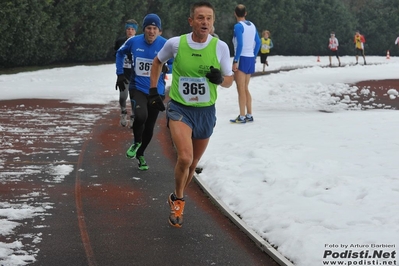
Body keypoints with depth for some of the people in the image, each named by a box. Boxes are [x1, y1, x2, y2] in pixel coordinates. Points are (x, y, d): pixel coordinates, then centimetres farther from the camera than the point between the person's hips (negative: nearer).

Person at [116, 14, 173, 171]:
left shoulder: (165, 45, -11)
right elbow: (120, 53, 14)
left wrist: (166, 67, -25)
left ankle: (140, 154, 37)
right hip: (137, 88, -1)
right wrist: (120, 73, 9)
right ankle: (136, 142, 4)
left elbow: (174, 65, -3)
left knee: (149, 127, 10)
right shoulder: (134, 42, -6)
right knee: (141, 116, -28)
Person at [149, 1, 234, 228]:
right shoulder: (175, 43, -10)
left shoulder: (220, 47, -9)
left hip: (206, 111, 2)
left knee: (193, 163, 16)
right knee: (185, 158, -23)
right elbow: (158, 61, 11)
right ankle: (178, 200, 4)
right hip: (179, 108, -2)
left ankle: (178, 198, 43)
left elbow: (229, 81, 2)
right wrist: (154, 90, 6)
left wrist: (220, 79, -20)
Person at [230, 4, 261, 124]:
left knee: (241, 89, -4)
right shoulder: (252, 25, 11)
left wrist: (235, 61, -17)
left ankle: (242, 117, -4)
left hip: (242, 59, -7)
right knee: (245, 89, 15)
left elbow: (240, 44, -18)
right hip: (251, 59, 7)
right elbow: (258, 43, 13)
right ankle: (249, 115, 17)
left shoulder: (238, 26, -11)